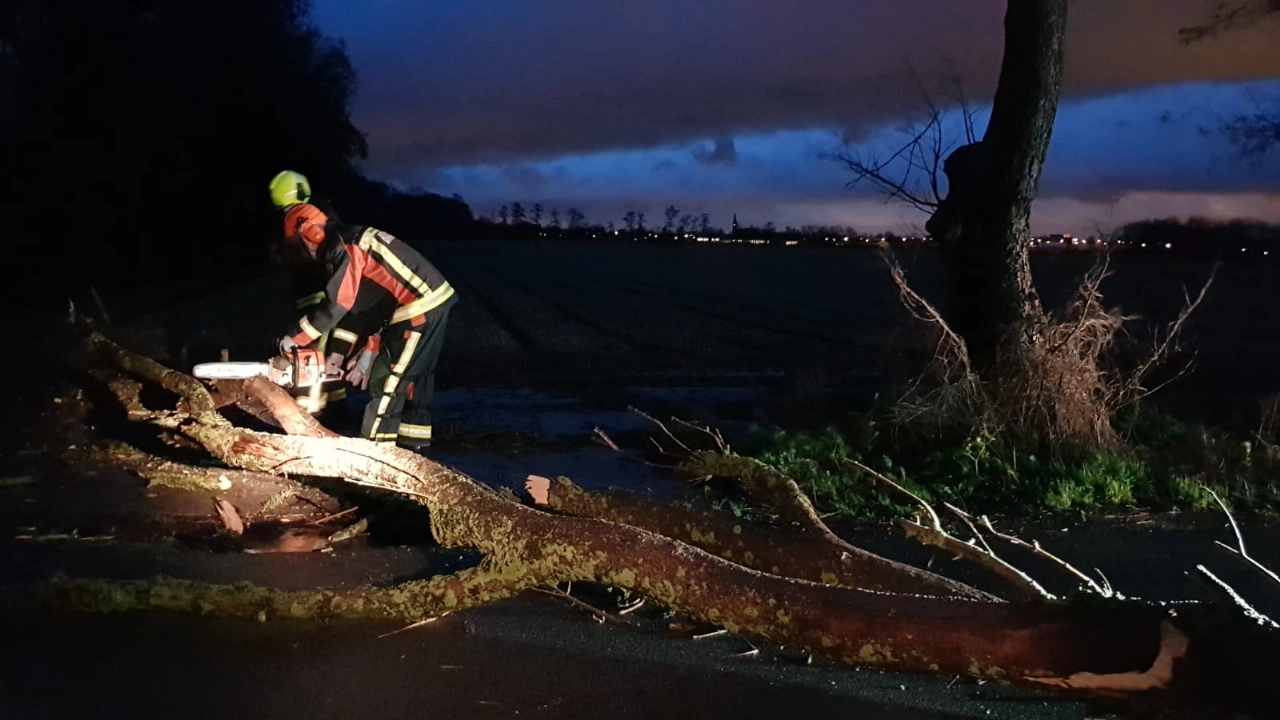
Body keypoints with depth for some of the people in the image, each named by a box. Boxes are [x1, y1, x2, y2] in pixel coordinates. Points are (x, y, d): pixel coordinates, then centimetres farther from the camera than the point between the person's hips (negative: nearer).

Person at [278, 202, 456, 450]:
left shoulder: (346, 247, -11)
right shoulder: (354, 245, 20)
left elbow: (336, 305, -15)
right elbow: (381, 300, 20)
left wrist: (294, 337, -5)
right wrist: (370, 351, 18)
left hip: (419, 307, -10)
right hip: (433, 301, 10)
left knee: (387, 375, -3)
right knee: (416, 371, 19)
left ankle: (375, 443, 4)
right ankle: (414, 436, 28)